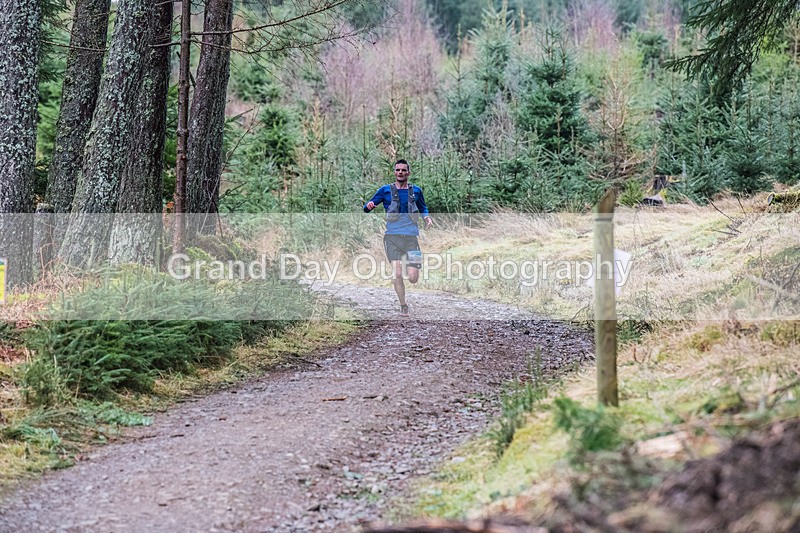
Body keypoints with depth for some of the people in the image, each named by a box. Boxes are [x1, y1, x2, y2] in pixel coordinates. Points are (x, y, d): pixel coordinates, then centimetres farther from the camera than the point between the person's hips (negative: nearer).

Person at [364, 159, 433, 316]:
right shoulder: (386, 190, 7)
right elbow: (367, 208, 10)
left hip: (411, 237, 1)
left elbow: (423, 208, 27)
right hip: (393, 237, -1)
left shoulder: (416, 191, 11)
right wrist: (369, 206, -14)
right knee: (397, 274, -13)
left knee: (413, 278, -6)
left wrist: (427, 217, 4)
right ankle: (403, 306, 8)